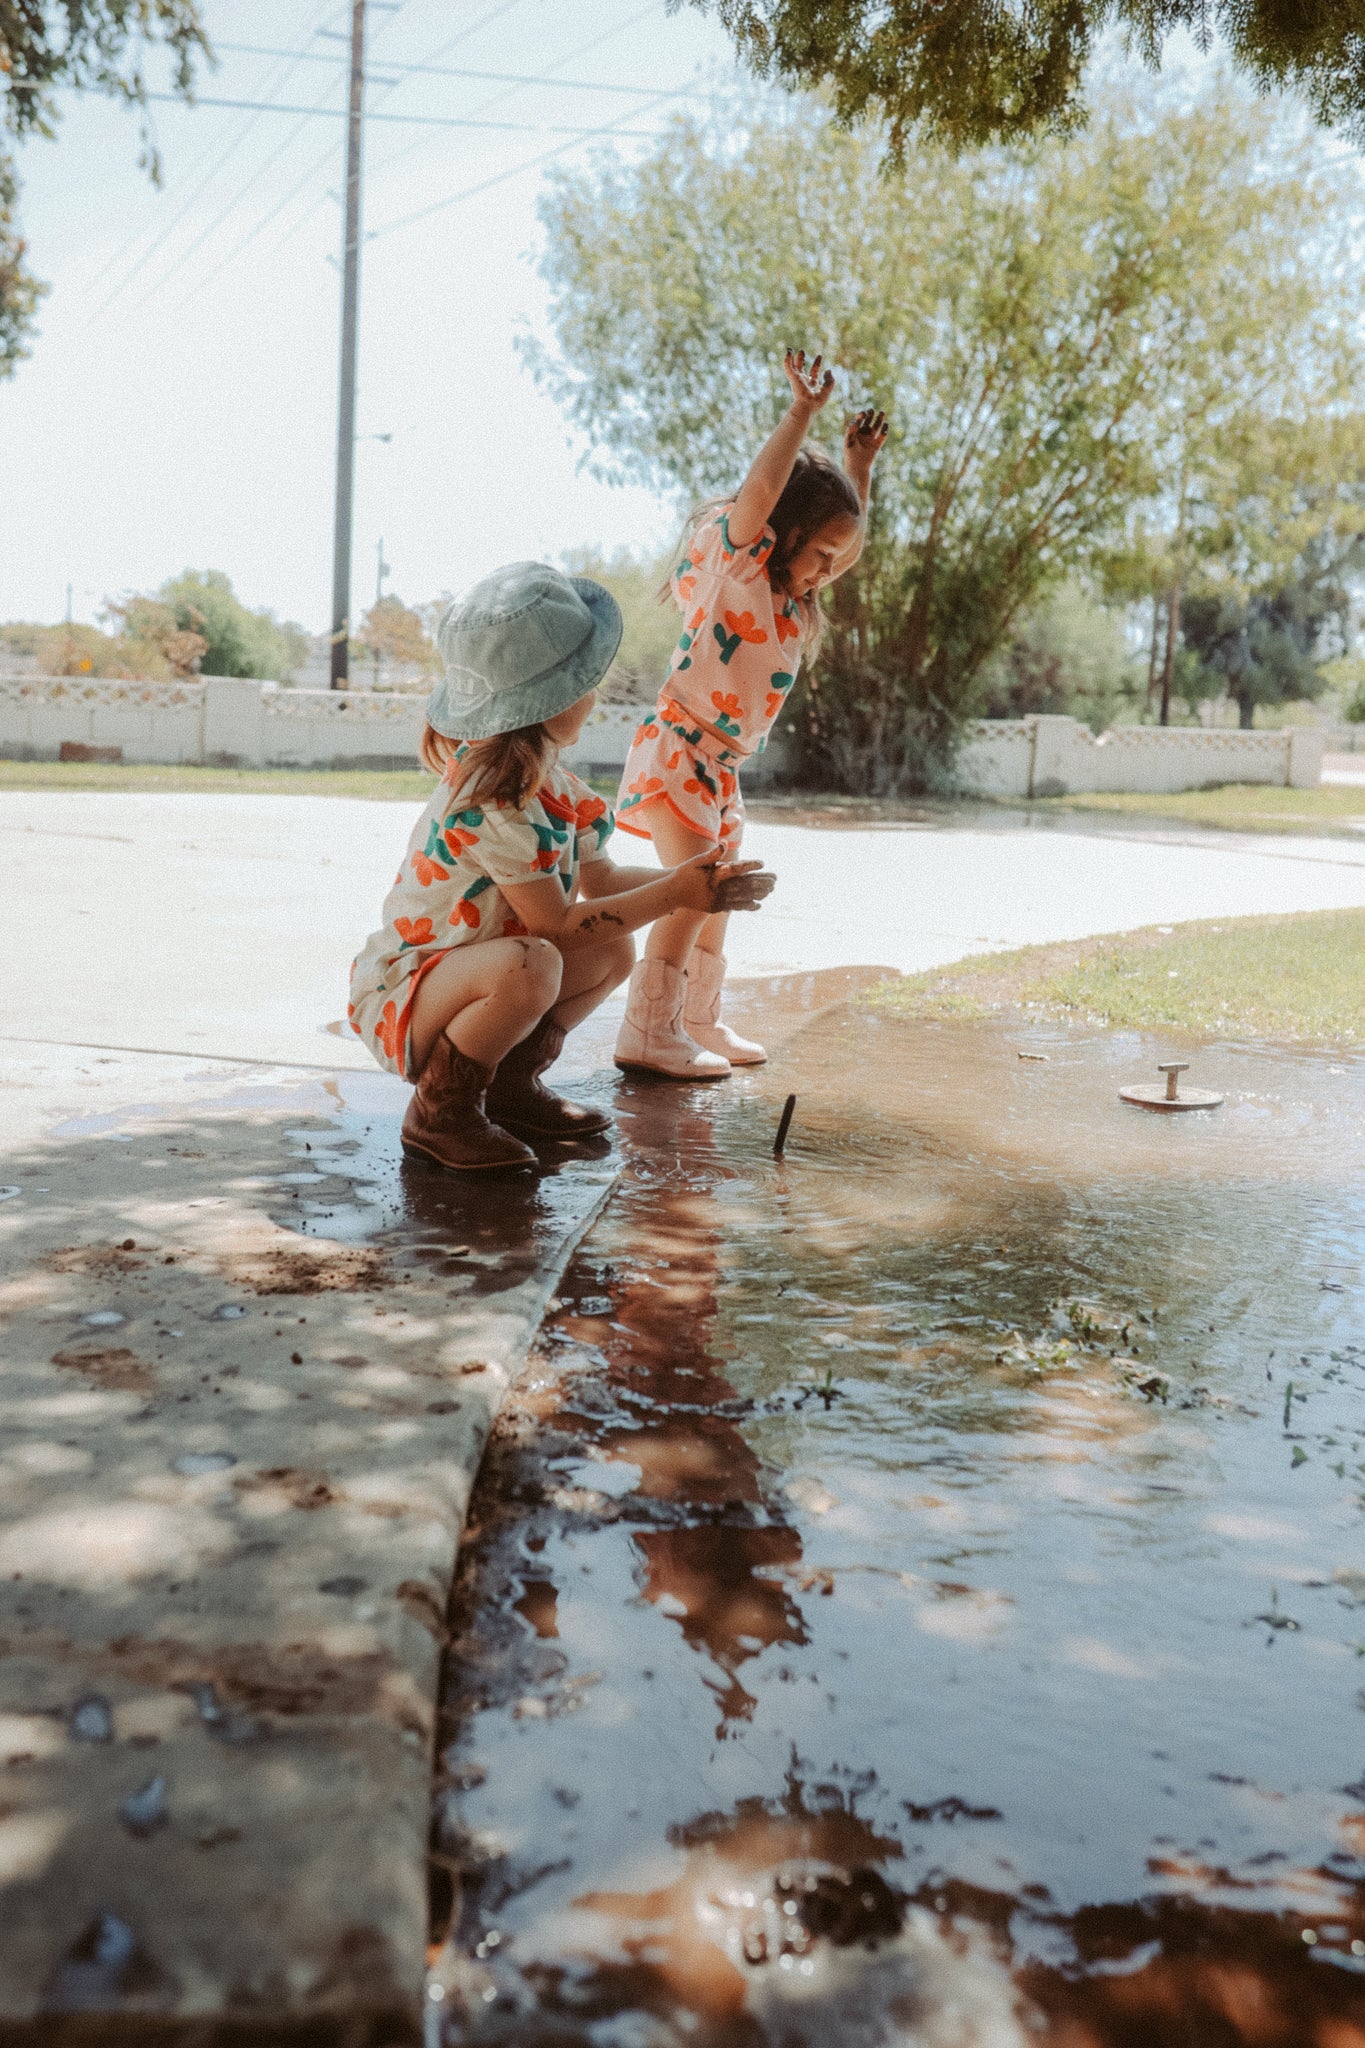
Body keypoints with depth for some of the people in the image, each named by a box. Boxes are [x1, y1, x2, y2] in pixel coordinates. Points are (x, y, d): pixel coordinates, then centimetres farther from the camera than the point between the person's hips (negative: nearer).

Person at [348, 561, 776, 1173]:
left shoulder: (546, 780, 1)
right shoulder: (491, 806, -29)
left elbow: (602, 880, 10)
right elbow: (556, 922, -23)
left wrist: (691, 876, -4)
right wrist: (674, 895, -20)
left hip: (461, 973, 10)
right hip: (397, 996, -10)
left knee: (613, 951, 7)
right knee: (530, 966, -37)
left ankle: (511, 1083, 15)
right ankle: (439, 1113, -14)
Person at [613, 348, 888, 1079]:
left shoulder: (794, 598, 14)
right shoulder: (734, 564, -10)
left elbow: (849, 541, 27)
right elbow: (761, 489, -25)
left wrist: (859, 465, 19)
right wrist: (802, 411, -28)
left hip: (721, 766, 9)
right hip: (680, 746, -9)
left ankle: (698, 1021, 27)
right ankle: (646, 1032, -14)